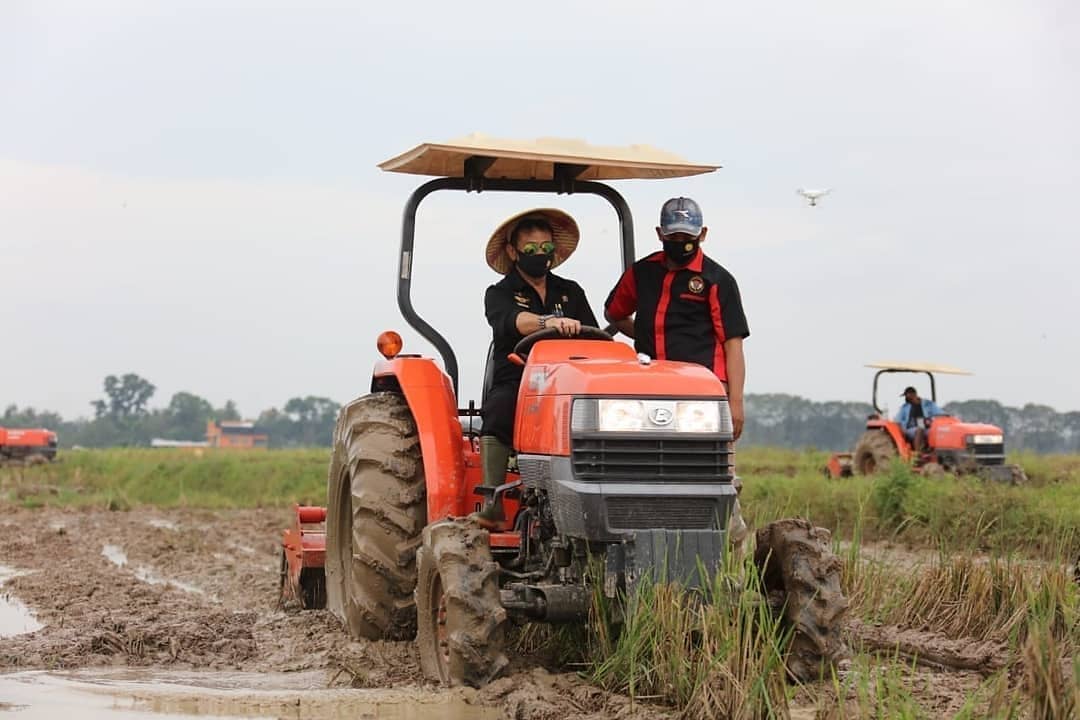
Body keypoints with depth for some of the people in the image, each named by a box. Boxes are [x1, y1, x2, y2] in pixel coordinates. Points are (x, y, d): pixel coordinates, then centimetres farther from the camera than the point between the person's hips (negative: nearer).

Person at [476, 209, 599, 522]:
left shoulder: (571, 292, 23)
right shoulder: (499, 294, 10)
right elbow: (514, 321, -14)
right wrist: (550, 322, -35)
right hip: (515, 383, -2)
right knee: (498, 411, -36)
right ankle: (491, 503, -35)